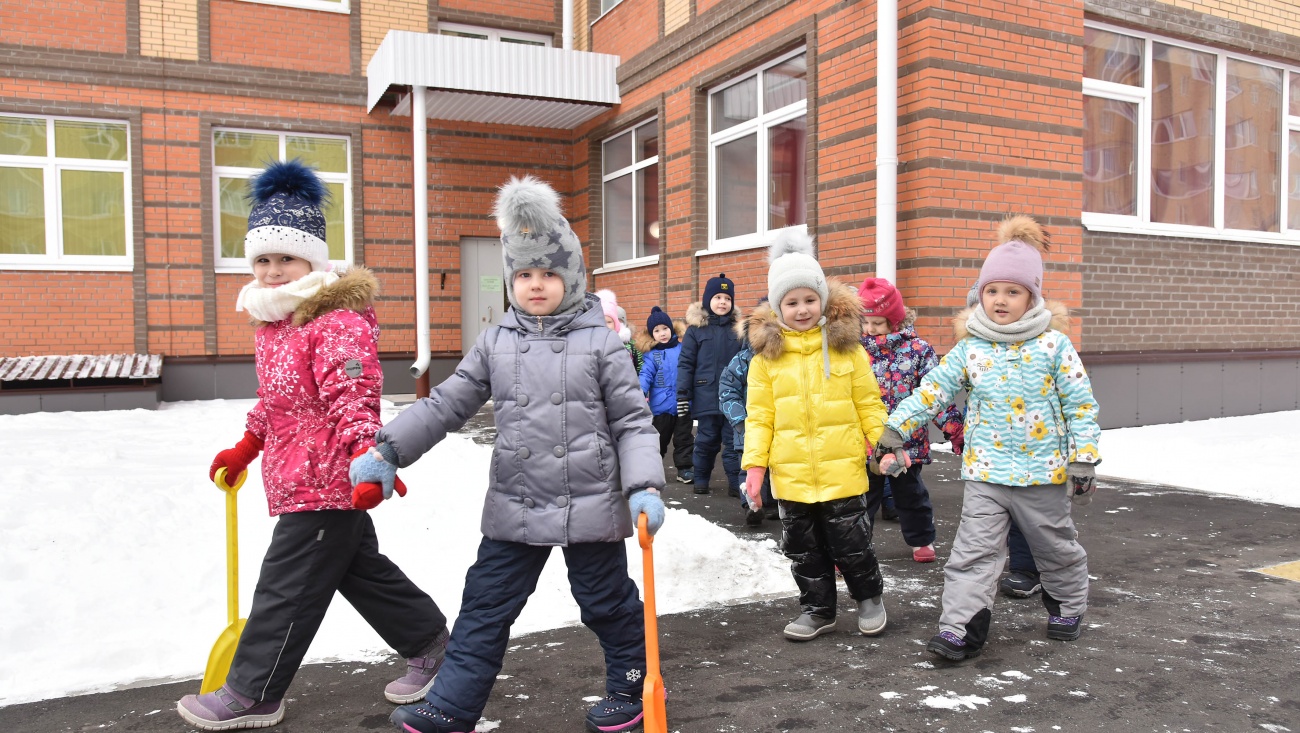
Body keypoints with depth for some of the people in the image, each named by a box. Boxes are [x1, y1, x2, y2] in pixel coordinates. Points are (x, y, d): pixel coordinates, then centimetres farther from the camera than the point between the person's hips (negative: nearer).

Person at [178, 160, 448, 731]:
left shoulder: (338, 320, -18)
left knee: (287, 587, 2)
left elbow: (354, 397, -28)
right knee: (361, 570, 18)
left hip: (324, 480, -10)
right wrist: (246, 448, 30)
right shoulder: (275, 321, 14)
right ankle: (430, 645, 32)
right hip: (310, 481, 10)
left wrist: (365, 456, -41)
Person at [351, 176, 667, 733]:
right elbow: (447, 404, 5)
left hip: (591, 506, -3)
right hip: (515, 508, 3)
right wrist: (387, 450, -2)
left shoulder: (600, 342, -6)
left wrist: (644, 486, -17)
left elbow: (632, 421, -6)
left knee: (608, 603, 13)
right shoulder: (496, 343, 4)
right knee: (485, 607, 9)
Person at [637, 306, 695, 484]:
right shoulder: (651, 354, -4)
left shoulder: (682, 349, 2)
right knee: (659, 439, 13)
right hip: (662, 406, -1)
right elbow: (646, 375, -12)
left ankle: (684, 469, 19)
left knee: (684, 438, 9)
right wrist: (641, 393, -28)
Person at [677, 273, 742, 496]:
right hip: (706, 397, -1)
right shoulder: (696, 329, 1)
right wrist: (682, 395, -7)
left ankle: (736, 483, 9)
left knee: (734, 441, 3)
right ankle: (701, 480, 22)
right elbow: (685, 364, -1)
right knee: (706, 440, 7)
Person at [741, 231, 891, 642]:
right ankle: (818, 610, 32)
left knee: (851, 545, 8)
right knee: (803, 550, 14)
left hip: (842, 470, -1)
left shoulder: (845, 345, -3)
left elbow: (868, 404, 1)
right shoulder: (767, 353, -2)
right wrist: (754, 464, -6)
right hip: (791, 475, 2)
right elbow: (760, 415, -1)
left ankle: (870, 597, 35)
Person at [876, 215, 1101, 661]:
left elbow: (1081, 405, -4)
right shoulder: (969, 348, -1)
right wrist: (894, 432, -5)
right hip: (986, 472, 1)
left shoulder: (1054, 345, -7)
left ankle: (1068, 606, 43)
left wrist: (1083, 461, -7)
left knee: (1057, 548, 18)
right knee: (974, 551, -5)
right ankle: (961, 629, -2)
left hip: (1043, 472, -1)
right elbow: (931, 391, 0)